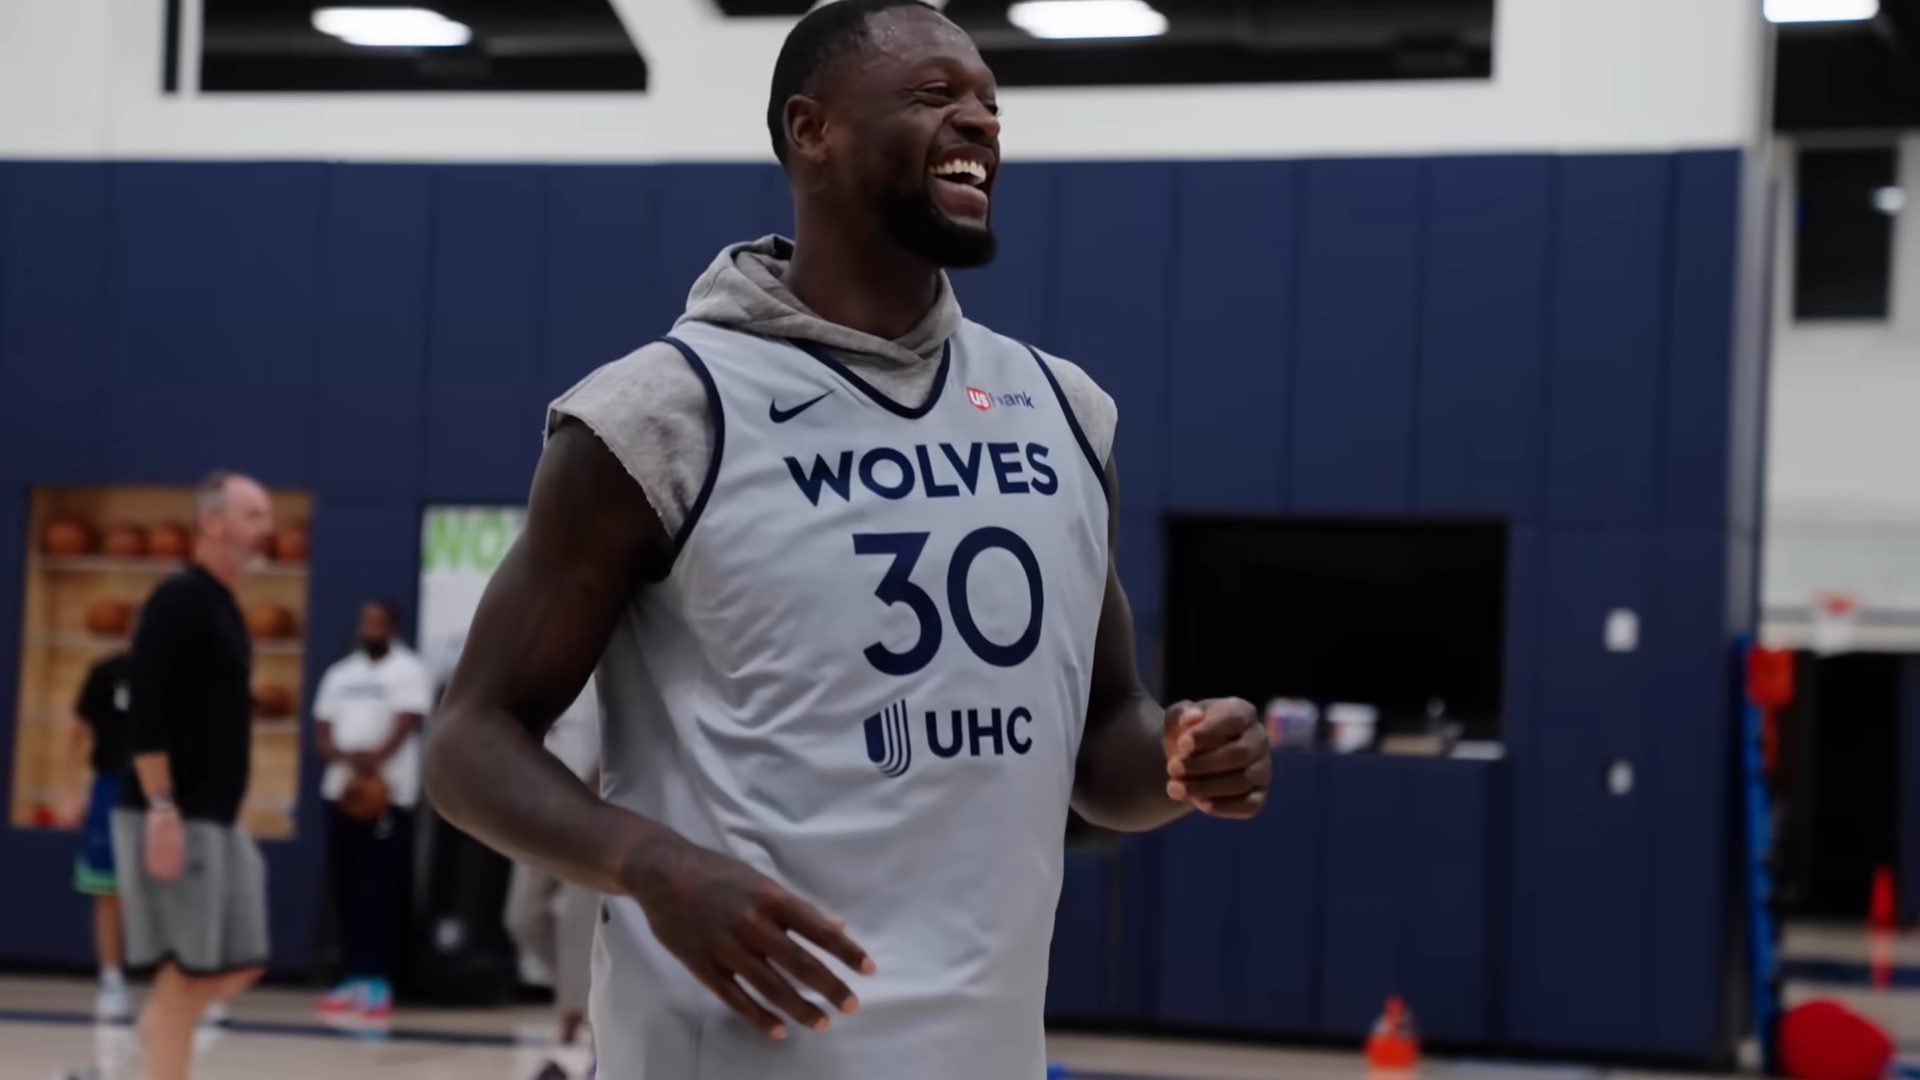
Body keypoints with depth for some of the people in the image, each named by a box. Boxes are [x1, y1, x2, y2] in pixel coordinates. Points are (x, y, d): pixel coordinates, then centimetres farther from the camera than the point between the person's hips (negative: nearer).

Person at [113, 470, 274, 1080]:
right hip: (175, 817, -9)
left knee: (243, 962, 9)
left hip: (217, 819, 9)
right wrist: (161, 809, -25)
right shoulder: (179, 600, -12)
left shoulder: (224, 608, 16)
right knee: (184, 968, -5)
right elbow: (146, 713, -20)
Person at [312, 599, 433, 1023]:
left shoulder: (409, 671, 1)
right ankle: (352, 979, 12)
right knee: (345, 893, 7)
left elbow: (404, 727, -11)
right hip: (340, 792, 6)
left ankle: (377, 983, -9)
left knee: (377, 893, -9)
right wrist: (347, 759, -12)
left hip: (388, 795, -6)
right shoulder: (339, 674, 17)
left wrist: (373, 760, -27)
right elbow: (321, 733, 10)